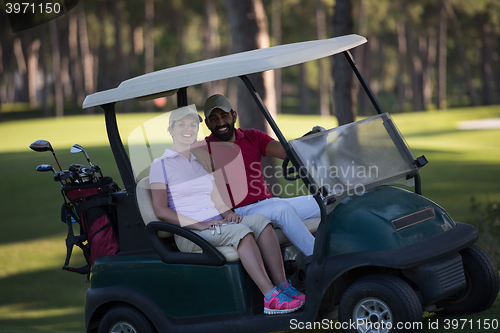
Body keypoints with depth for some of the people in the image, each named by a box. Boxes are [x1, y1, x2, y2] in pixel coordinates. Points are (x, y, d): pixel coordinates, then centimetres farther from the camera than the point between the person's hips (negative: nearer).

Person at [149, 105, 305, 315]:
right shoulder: (161, 165, 1)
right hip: (189, 235, -7)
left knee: (261, 221, -21)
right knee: (241, 231, -32)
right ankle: (271, 299, -41)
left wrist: (228, 213, -2)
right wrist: (198, 225, -17)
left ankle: (283, 287, -29)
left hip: (216, 225, 7)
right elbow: (161, 210, -8)